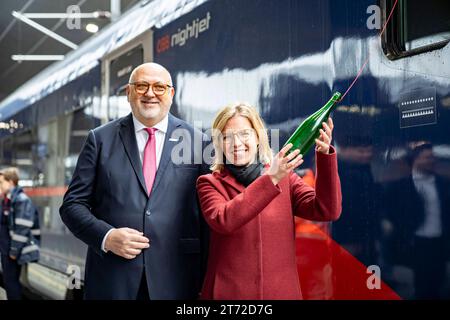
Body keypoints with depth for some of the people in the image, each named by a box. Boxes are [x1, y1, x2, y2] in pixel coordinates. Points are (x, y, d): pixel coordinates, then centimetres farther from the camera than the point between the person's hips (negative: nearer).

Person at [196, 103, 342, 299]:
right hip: (228, 292, -2)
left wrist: (325, 156, -19)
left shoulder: (284, 178, 3)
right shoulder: (210, 183, -2)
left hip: (282, 291, 2)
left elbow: (326, 211, -9)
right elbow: (222, 221, -21)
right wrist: (270, 180, -26)